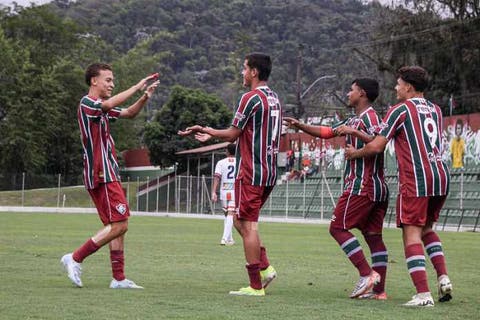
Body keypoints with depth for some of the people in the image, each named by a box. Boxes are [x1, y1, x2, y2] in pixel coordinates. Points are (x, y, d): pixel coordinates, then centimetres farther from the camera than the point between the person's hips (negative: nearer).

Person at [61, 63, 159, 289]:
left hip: (108, 175, 10)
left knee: (117, 226, 9)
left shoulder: (102, 108, 20)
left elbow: (129, 113, 25)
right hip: (101, 175, -10)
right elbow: (109, 104, -31)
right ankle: (75, 258, -8)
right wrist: (137, 87, -26)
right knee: (118, 225, -13)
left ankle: (119, 278, 10)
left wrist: (145, 97, 6)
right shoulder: (87, 103, -10)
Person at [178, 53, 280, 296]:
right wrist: (211, 135, 23)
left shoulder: (251, 98, -13)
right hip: (269, 172, 9)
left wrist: (203, 130, 4)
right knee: (241, 221, 18)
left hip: (250, 173, -9)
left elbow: (232, 134, -10)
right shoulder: (274, 99, 15)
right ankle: (265, 267, 8)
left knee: (247, 225, -4)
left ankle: (255, 285, -3)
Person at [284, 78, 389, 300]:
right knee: (373, 235, 6)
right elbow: (327, 132, 28)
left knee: (338, 227, -5)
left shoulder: (369, 117, -9)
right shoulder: (353, 120, 20)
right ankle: (379, 289, 4)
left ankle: (367, 274, -12)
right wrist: (300, 126, 25)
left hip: (361, 186, -10)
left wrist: (354, 131, -24)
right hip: (378, 188, 10)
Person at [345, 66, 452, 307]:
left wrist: (354, 153, 12)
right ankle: (443, 277, 6)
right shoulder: (435, 110, 17)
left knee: (412, 234, -5)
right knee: (426, 229, 23)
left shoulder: (400, 110, -2)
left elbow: (376, 146, -6)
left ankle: (423, 294, -15)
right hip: (441, 175, 7)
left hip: (415, 179, -7)